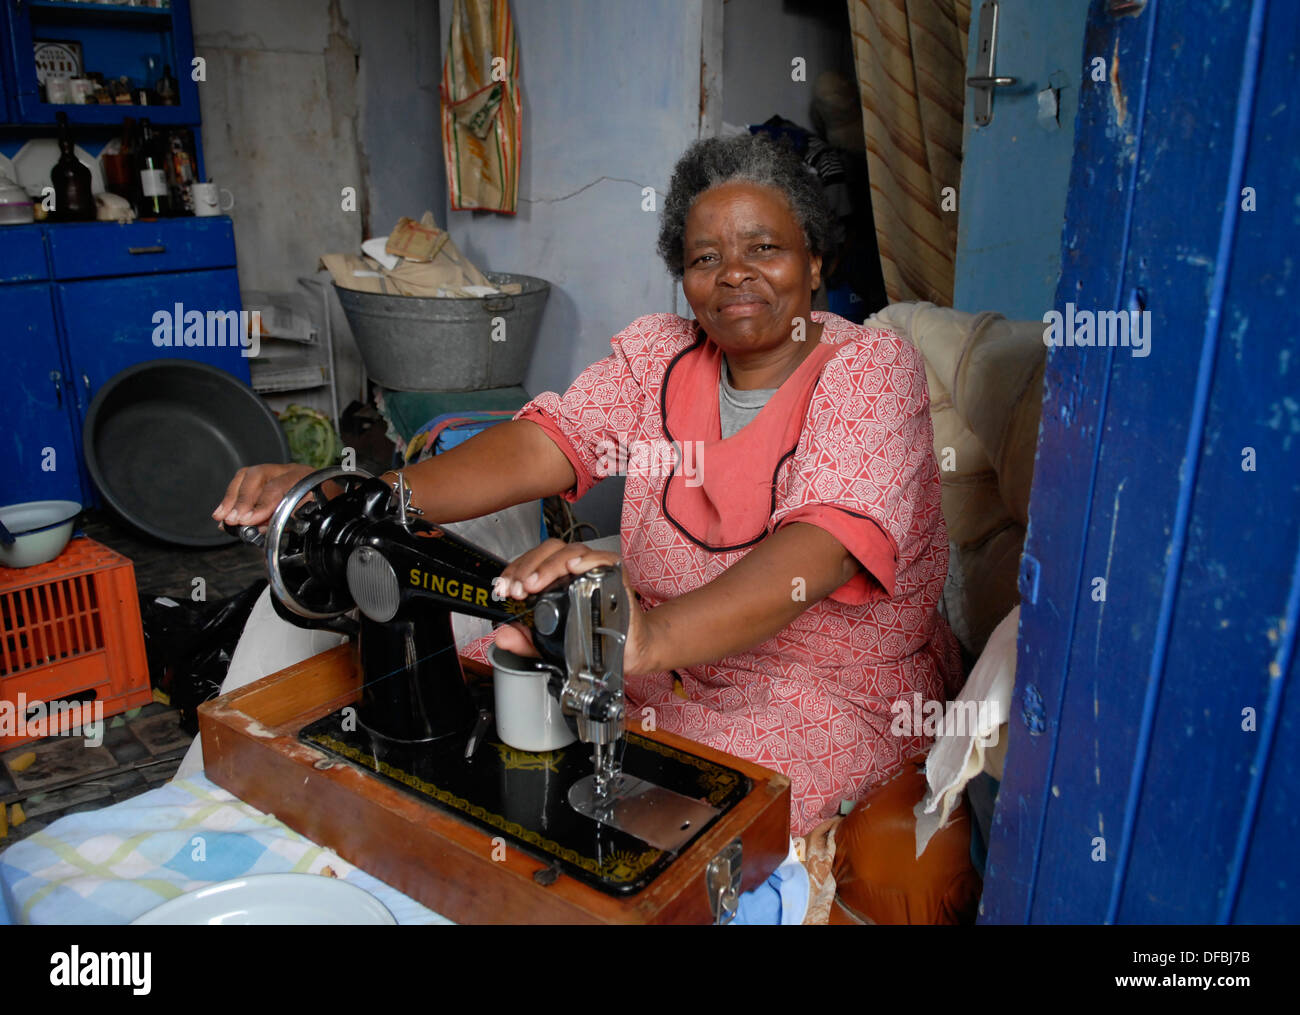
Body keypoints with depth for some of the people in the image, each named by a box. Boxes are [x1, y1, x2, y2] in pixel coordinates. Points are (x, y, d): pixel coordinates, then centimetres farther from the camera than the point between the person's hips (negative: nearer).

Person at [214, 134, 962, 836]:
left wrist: (651, 639, -51)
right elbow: (538, 447, -12)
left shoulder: (872, 369, -13)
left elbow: (820, 546, -31)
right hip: (674, 668, 5)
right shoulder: (656, 355, 2)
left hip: (842, 706, -4)